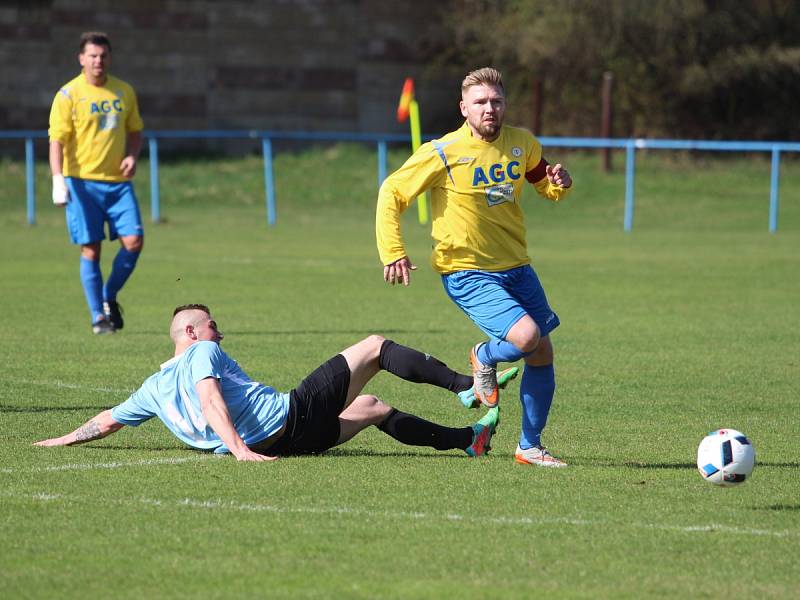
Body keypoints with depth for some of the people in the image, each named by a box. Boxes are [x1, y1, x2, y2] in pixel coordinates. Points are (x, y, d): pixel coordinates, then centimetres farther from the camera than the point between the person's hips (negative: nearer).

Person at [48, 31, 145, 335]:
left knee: (133, 241, -8)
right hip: (82, 182, -4)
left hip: (118, 181, 4)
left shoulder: (124, 91, 9)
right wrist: (58, 179, -21)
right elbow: (57, 140, -9)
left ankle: (109, 297, 16)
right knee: (90, 249, -3)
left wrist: (132, 156, 0)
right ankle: (98, 316, 7)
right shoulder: (68, 95, -5)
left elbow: (135, 130, 21)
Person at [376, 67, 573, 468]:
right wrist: (392, 251, -15)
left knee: (542, 354, 6)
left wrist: (560, 184, -5)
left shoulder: (522, 144, 2)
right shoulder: (443, 153, -13)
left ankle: (530, 447, 22)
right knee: (525, 336, -25)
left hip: (516, 268, 6)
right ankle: (484, 358, 11)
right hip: (468, 275, -6)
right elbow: (391, 193, -6)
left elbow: (547, 186, 20)